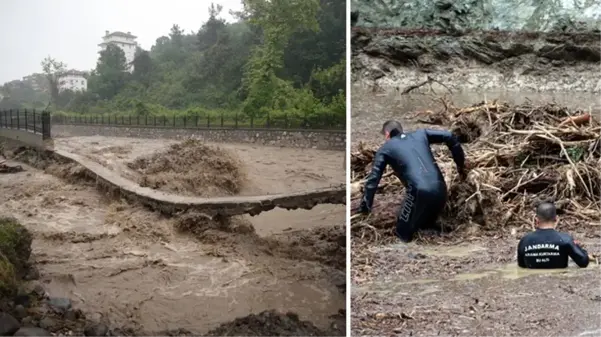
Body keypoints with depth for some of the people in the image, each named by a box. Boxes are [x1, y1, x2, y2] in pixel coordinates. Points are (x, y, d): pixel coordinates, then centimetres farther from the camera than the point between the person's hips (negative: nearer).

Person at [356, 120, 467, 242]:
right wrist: (460, 164, 26)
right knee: (428, 225, 26)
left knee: (403, 233, 10)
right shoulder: (420, 134, 22)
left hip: (419, 191, -5)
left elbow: (373, 178, 8)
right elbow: (449, 137, 19)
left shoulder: (386, 149, 13)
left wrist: (365, 207, 11)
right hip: (440, 189, 5)